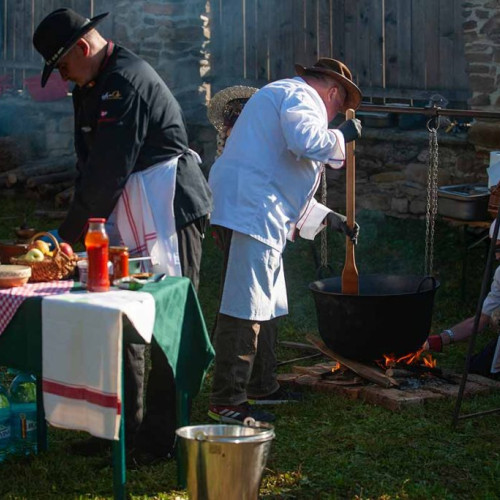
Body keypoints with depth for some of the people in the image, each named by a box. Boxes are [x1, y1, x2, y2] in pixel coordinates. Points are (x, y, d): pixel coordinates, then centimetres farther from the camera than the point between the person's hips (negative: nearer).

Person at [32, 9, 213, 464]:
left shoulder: (127, 81, -18)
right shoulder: (92, 87, 14)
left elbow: (108, 170, -21)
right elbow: (92, 166, 15)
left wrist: (68, 234, -15)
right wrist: (79, 226, 4)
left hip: (169, 212, -10)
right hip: (133, 217, 10)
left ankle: (162, 436, 0)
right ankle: (128, 426, 21)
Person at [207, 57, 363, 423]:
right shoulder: (301, 97, -1)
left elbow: (285, 184, 33)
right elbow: (306, 142, -24)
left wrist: (329, 218, 32)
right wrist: (342, 136, -6)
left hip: (250, 208, 11)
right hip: (251, 209, -11)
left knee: (268, 305, 19)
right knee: (245, 307, -12)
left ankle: (262, 387, 29)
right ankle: (227, 403, -11)